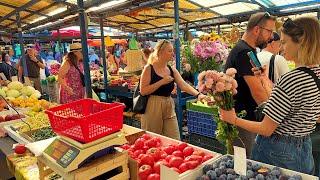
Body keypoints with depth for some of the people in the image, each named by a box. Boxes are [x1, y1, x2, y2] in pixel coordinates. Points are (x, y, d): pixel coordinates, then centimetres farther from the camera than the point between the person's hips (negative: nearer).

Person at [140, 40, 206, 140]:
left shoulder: (172, 70, 9)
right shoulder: (149, 69, -7)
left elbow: (184, 85, -3)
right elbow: (143, 91, -15)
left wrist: (198, 94, -19)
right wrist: (162, 82, -19)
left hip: (169, 107, 5)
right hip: (152, 107, -5)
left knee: (175, 141, 6)